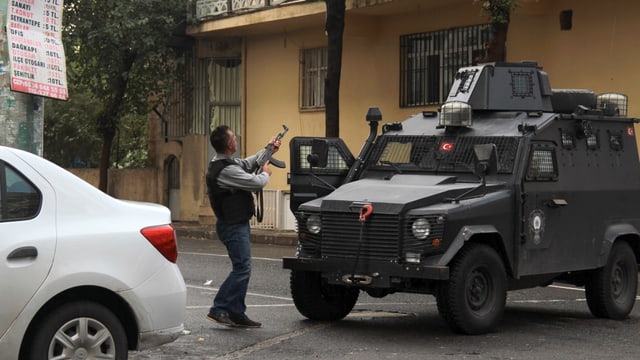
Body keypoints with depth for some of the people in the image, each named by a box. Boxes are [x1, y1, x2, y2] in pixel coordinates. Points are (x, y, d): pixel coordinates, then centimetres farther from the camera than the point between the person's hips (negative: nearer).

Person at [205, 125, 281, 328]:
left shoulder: (222, 163, 10)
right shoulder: (226, 170, -23)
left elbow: (246, 164, 27)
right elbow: (257, 183, -19)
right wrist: (265, 173, 2)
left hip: (236, 225, 11)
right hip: (234, 226, -11)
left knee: (242, 269, 12)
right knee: (242, 269, -10)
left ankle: (237, 315, 15)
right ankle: (218, 309, -7)